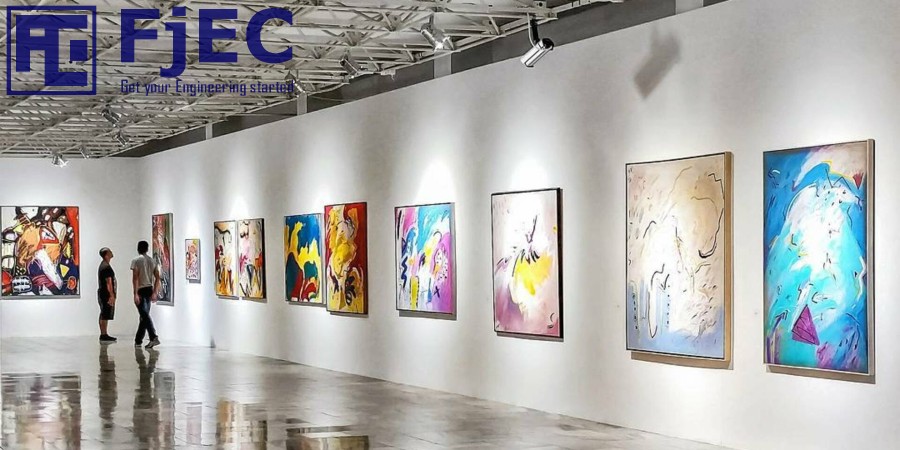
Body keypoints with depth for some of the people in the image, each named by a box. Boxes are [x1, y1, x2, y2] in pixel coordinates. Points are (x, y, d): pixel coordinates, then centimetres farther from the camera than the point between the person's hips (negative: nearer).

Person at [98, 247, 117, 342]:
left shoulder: (102, 265, 17)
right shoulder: (107, 267, -16)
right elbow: (109, 282, -21)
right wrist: (112, 295, -22)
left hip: (102, 293, 11)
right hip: (107, 294, -11)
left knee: (103, 315, 12)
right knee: (105, 316, -9)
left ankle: (104, 335, 16)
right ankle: (104, 335, -9)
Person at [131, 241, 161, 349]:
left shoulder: (136, 260, -6)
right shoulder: (153, 261, 11)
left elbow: (135, 278, -14)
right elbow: (157, 278, 7)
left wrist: (135, 293, -16)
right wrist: (154, 293, 9)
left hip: (141, 290, -6)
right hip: (150, 290, 6)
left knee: (145, 315, -13)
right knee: (144, 315, 13)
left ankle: (154, 337, -28)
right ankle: (138, 340, 21)